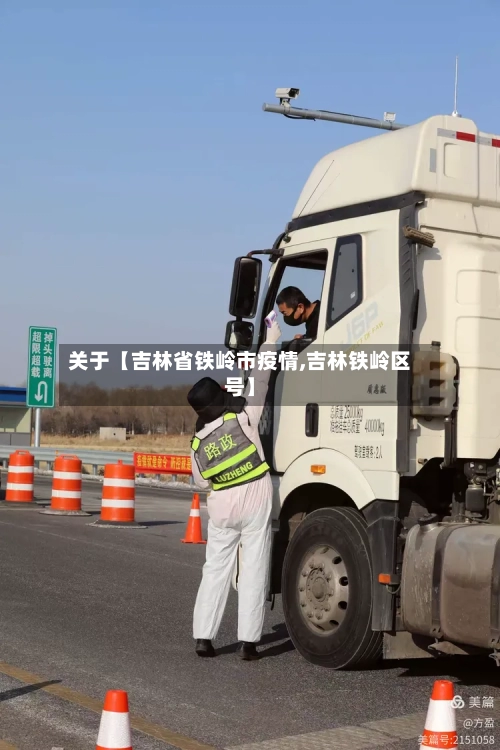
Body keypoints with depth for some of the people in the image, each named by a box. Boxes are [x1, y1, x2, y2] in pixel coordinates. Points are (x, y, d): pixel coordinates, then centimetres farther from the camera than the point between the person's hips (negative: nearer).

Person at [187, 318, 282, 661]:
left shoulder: (198, 443, 0)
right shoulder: (243, 418, -10)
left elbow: (203, 482, 9)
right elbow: (259, 382, -5)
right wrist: (271, 341, 3)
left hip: (221, 507, 3)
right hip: (256, 501, -3)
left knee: (216, 569, 12)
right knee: (254, 571, 1)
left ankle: (203, 637, 10)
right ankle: (249, 641, 1)